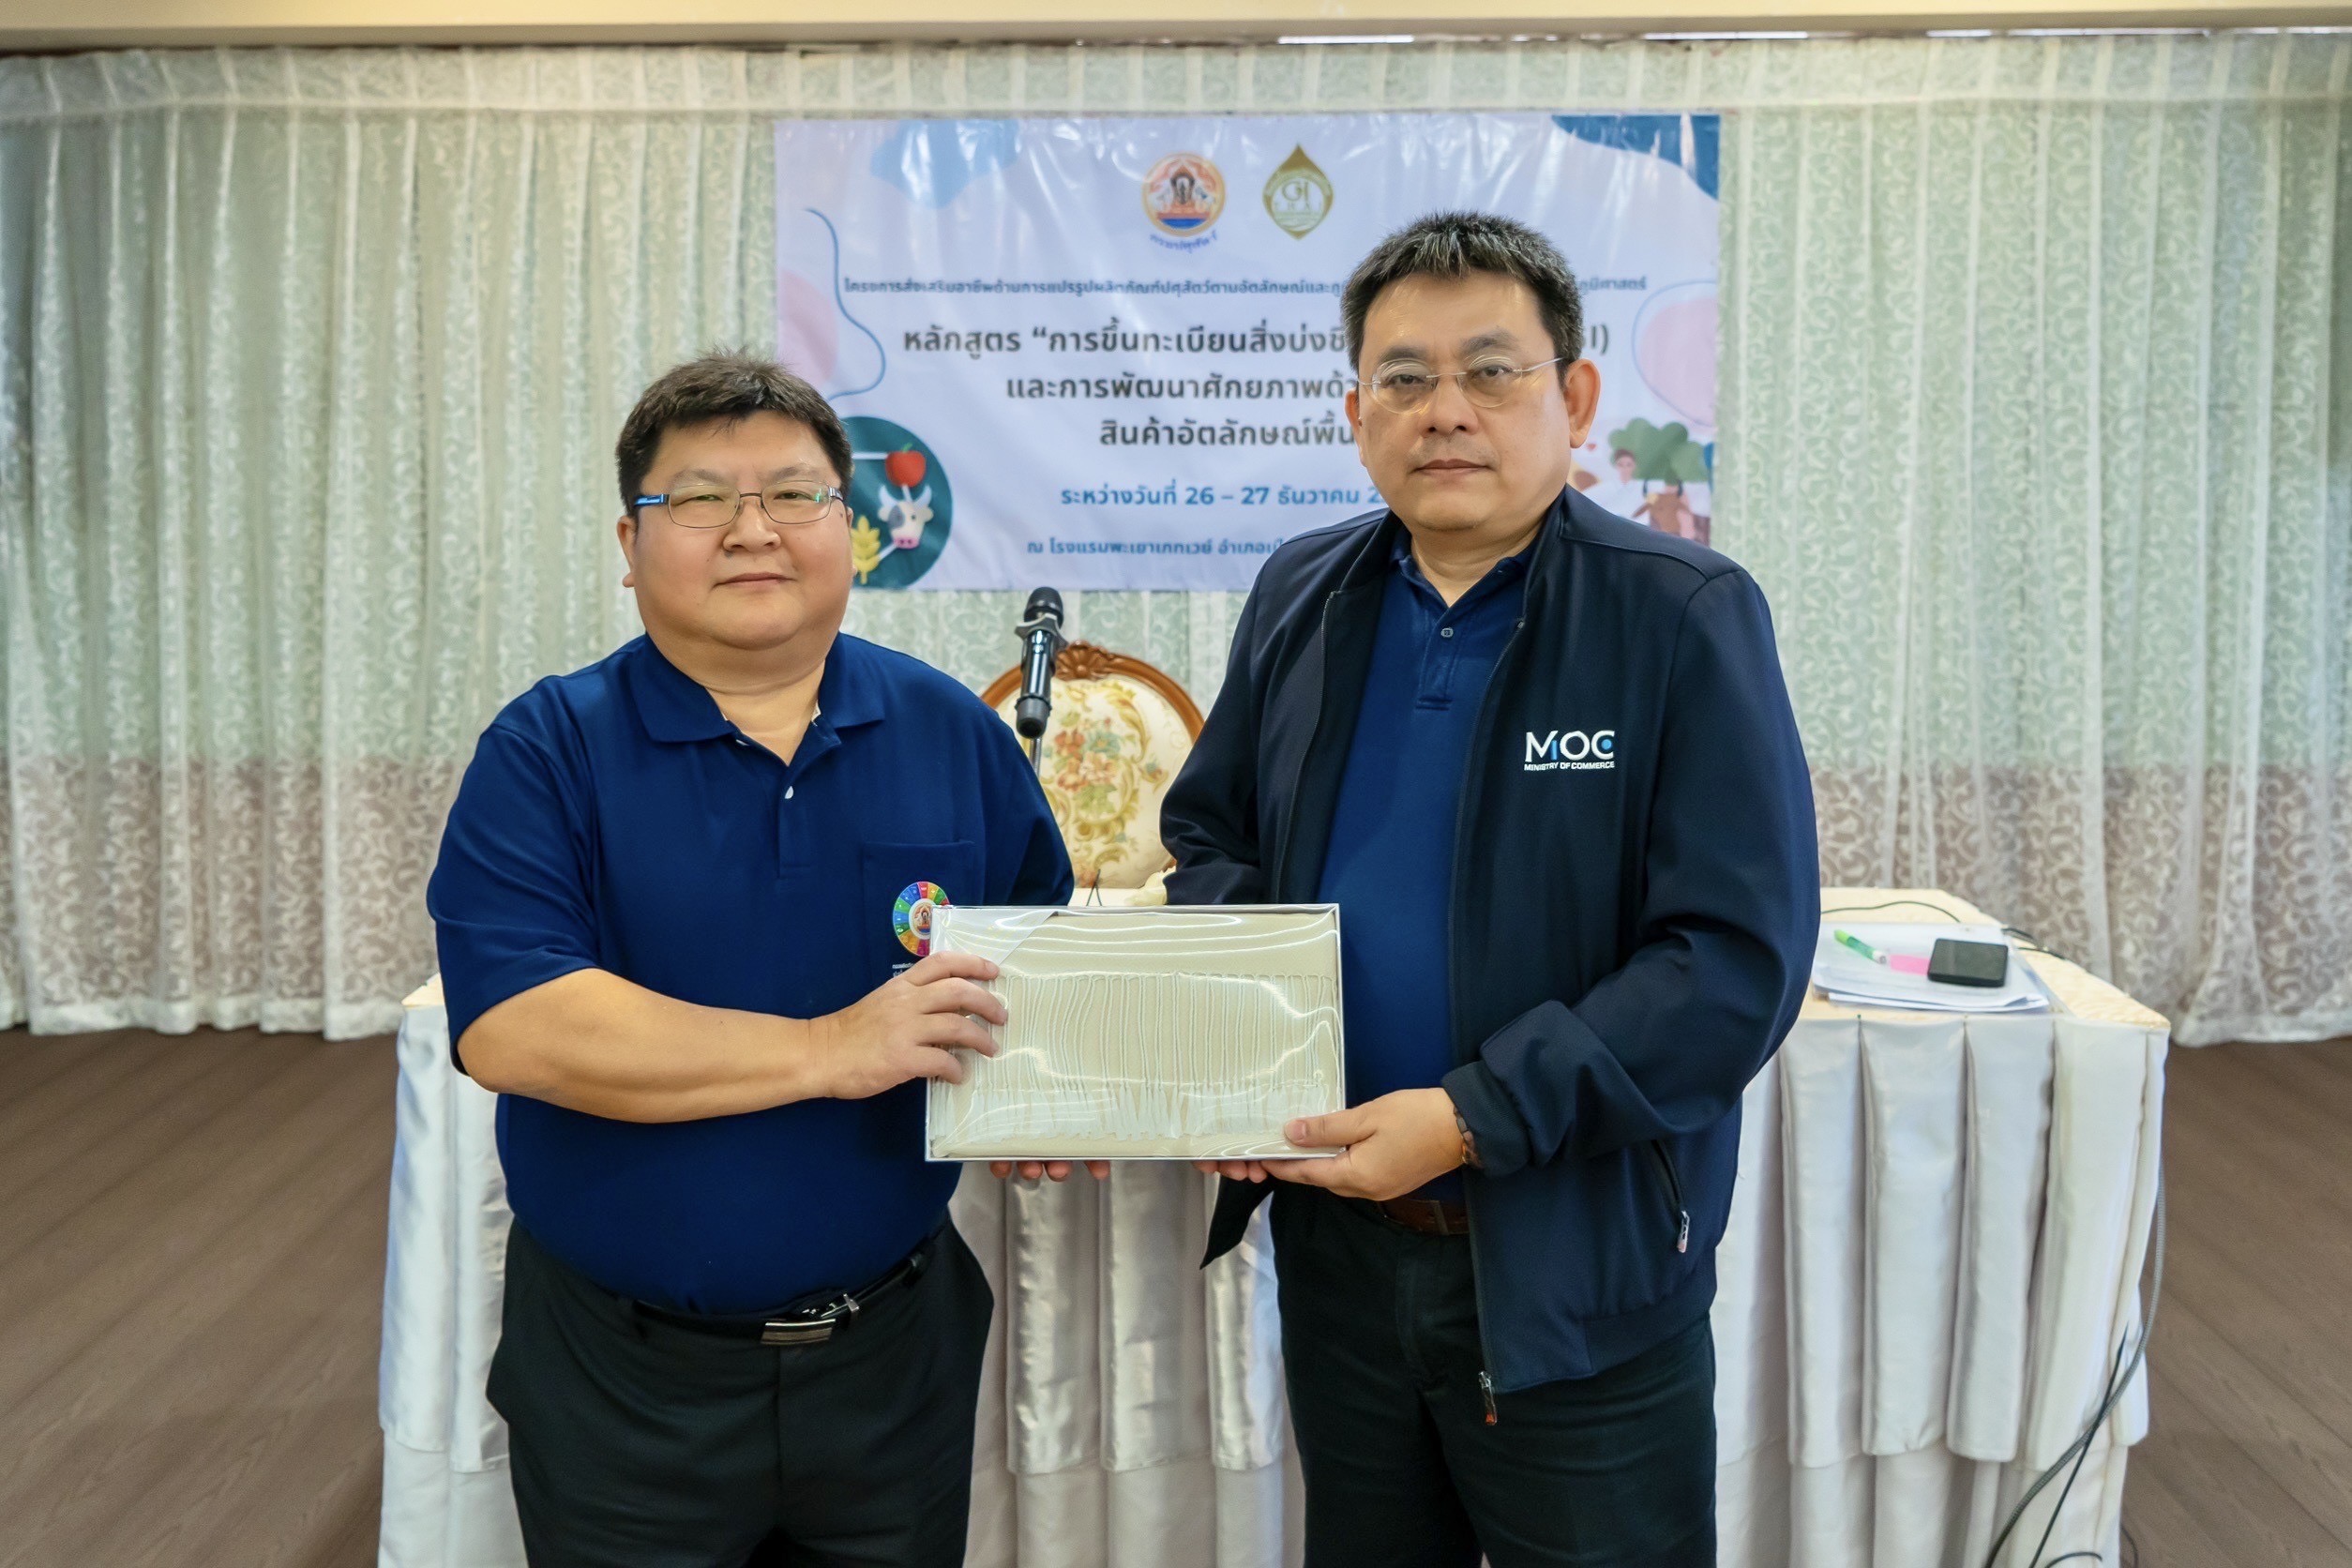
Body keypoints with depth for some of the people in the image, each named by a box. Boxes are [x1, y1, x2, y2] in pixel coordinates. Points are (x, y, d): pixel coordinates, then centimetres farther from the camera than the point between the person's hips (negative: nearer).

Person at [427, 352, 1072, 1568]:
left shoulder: (953, 735, 0)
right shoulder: (549, 751, -9)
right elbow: (511, 1030, -21)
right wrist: (830, 1052, -25)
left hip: (892, 1359, 3)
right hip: (626, 1379, -2)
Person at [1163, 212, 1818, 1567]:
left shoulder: (1686, 619, -13)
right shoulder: (1303, 599, 4)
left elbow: (1741, 959, -18)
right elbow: (1211, 832, 15)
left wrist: (1473, 1118, -23)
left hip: (1578, 1279, -4)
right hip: (1336, 1243, 5)